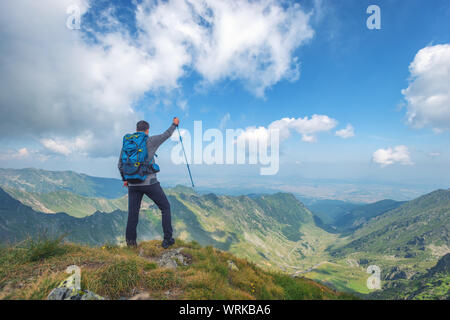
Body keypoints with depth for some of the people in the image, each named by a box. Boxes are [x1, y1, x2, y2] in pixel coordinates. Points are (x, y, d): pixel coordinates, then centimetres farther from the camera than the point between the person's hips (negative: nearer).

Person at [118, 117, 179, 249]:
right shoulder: (150, 141, -4)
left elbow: (120, 164, 11)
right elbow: (166, 135, 12)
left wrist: (125, 179, 26)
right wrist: (174, 124, 29)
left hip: (133, 184, 4)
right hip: (149, 183, -4)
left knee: (133, 213, 13)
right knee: (165, 207, 11)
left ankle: (130, 241, 15)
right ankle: (167, 239, 13)